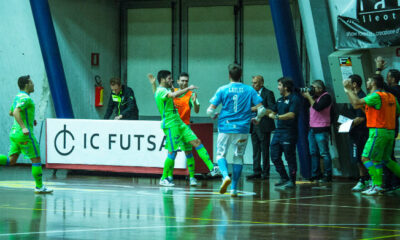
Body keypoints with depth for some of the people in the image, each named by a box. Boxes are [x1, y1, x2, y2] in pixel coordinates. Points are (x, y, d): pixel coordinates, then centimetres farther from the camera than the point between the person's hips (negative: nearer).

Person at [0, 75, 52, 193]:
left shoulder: (17, 97, 15)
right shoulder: (25, 98, -14)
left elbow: (11, 112, 29)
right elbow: (16, 112, -27)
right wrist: (23, 127, -34)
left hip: (14, 133, 9)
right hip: (25, 135, -9)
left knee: (11, 161, 6)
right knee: (36, 160, 2)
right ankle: (39, 187, 6)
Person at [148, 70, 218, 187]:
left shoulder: (165, 90, 17)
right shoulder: (161, 91, -14)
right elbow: (174, 95, -33)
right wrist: (188, 88, -26)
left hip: (179, 123, 10)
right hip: (170, 125, -10)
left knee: (197, 142, 0)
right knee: (172, 152, -6)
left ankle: (211, 168, -5)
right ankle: (164, 179, 8)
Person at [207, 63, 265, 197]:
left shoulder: (222, 90, -2)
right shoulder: (249, 90, 2)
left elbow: (210, 110, -5)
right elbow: (261, 109, -4)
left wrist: (215, 115, 17)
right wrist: (257, 119, 16)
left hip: (225, 127, -1)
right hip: (242, 129, 1)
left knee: (221, 154, 11)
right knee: (238, 157, 13)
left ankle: (225, 176, -18)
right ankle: (234, 188, 10)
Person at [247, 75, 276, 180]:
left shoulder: (268, 93, -5)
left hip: (264, 126, -7)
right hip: (254, 126, 7)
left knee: (265, 150, -2)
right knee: (256, 151, 7)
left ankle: (265, 173, 1)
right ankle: (257, 172, 10)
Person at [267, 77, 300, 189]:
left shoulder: (294, 99, -9)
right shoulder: (280, 100, 17)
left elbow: (292, 114, -21)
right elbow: (273, 112, 28)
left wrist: (277, 117, -24)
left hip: (289, 133, -8)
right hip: (278, 132, 8)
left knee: (290, 158, -2)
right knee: (275, 157, 7)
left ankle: (292, 181, 6)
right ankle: (284, 178, 20)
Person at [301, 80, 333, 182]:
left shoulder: (326, 97, -7)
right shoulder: (314, 97, 18)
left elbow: (317, 107, -21)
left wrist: (309, 97, -12)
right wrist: (305, 97, 6)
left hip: (321, 130, -8)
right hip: (312, 129, 8)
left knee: (324, 153, -7)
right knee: (313, 153, 8)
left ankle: (327, 175, -5)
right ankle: (315, 175, 12)